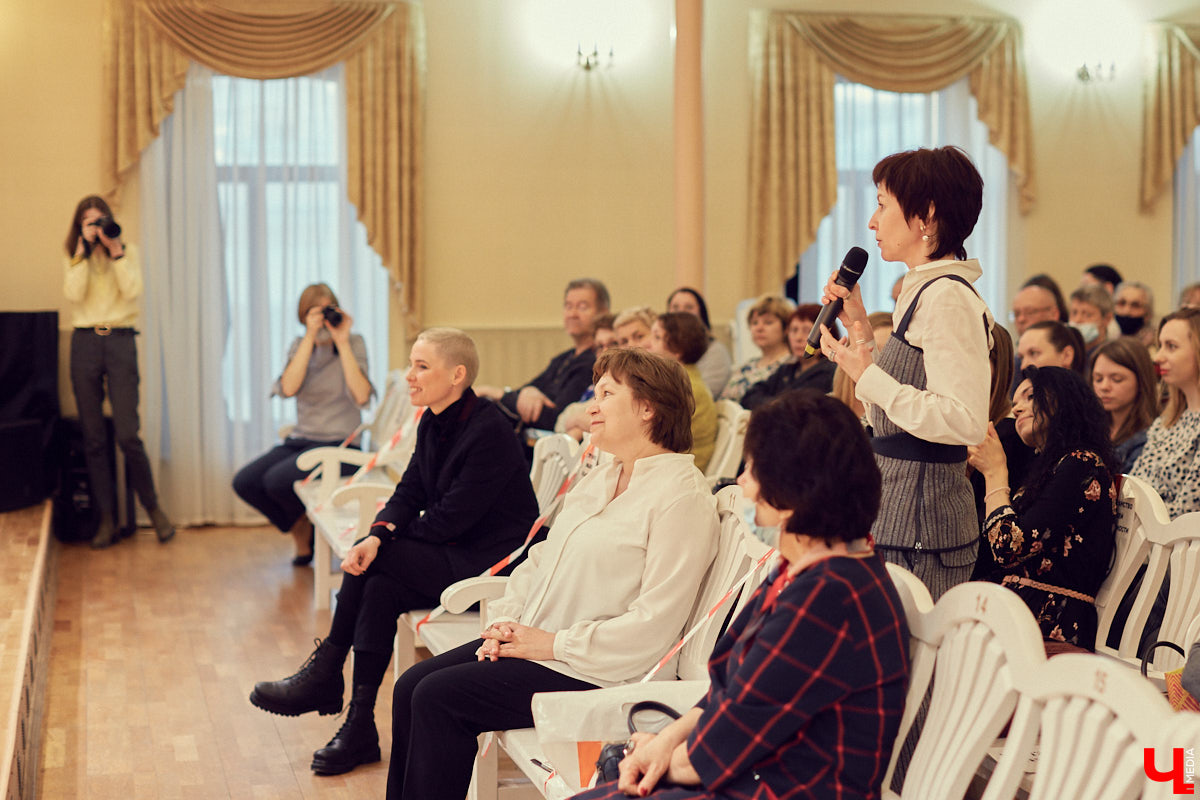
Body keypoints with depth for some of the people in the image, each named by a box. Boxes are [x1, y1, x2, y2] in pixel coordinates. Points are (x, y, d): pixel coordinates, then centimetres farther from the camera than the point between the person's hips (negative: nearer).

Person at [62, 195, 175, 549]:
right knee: (93, 438, 2)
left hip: (120, 341, -2)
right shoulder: (72, 258, 11)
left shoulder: (128, 251, 7)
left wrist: (115, 251, -10)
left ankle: (153, 507, 9)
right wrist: (83, 251, -7)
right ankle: (106, 519, 9)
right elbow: (74, 294, -6)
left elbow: (133, 291, -8)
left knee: (127, 435, -10)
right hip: (84, 343, 2)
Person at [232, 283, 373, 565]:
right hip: (300, 440, 5)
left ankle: (315, 529, 3)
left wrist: (341, 342, -17)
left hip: (338, 444, -5)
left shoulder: (353, 344, -3)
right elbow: (288, 388, -11)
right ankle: (301, 531, 8)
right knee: (244, 482, -14)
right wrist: (311, 338, -14)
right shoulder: (299, 346, 9)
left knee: (277, 480, -28)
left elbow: (361, 396, -19)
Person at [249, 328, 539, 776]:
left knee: (375, 565, -20)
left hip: (490, 566, -8)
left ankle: (324, 676, -5)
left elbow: (449, 519, -20)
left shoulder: (489, 432, -20)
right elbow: (409, 493, 5)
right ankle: (359, 727, -13)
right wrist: (378, 534, -16)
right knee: (379, 585, -16)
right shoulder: (433, 424, 7)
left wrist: (383, 540, -7)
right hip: (456, 556, 8)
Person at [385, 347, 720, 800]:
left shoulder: (683, 495, -14)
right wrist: (504, 623, 2)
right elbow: (540, 561, 20)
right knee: (411, 686, -3)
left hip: (598, 673, -9)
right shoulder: (598, 479, 16)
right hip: (531, 641, 9)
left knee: (438, 698, -17)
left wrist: (554, 644, -18)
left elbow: (654, 625, -20)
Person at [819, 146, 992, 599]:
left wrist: (869, 377, -20)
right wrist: (860, 328, 16)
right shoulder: (926, 291, 16)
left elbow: (964, 421, -25)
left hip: (921, 519, -10)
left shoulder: (947, 297, -16)